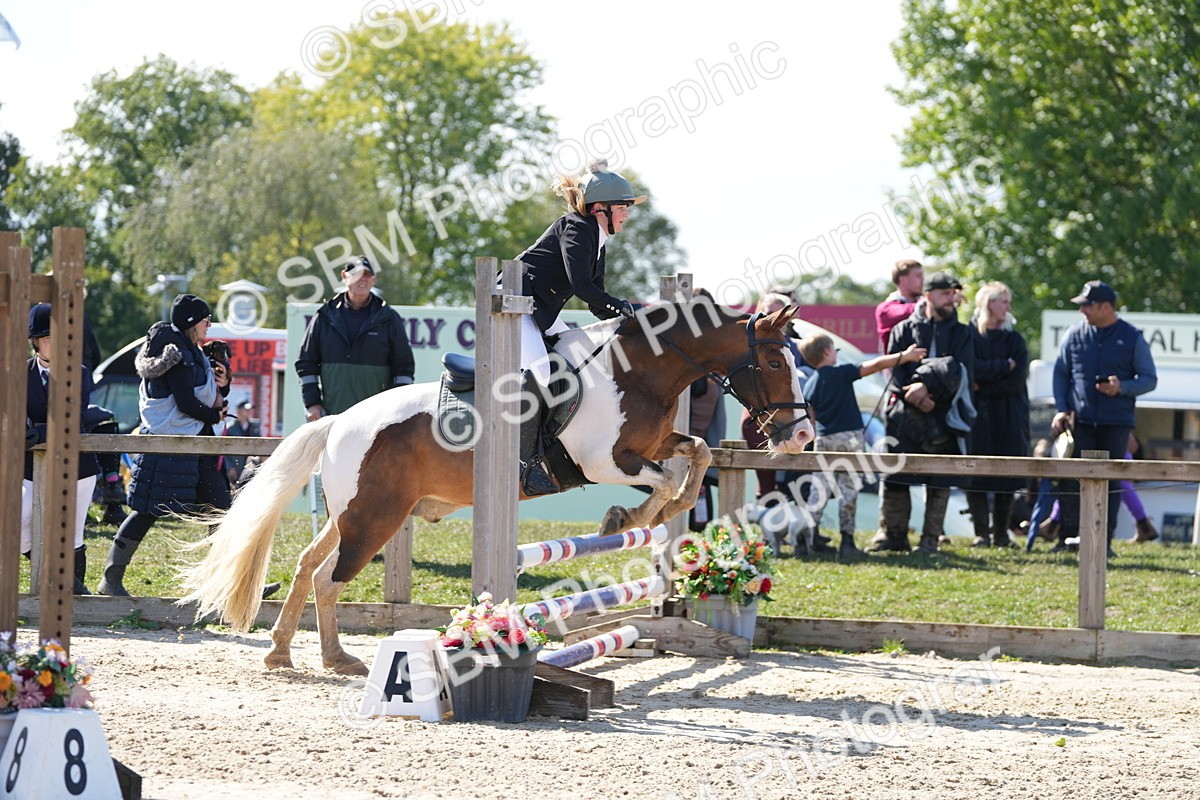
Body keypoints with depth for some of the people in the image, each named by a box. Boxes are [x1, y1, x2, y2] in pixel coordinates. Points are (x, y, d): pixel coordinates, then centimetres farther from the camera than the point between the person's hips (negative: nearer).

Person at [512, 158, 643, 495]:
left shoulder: (597, 240, 16)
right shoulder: (576, 228, -13)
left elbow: (597, 304, 17)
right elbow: (580, 284, -24)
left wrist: (623, 318, 2)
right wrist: (621, 306, -18)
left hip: (540, 312, 11)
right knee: (540, 371, -27)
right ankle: (525, 459, -28)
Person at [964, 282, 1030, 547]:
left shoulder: (1015, 340, 11)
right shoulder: (968, 335, 4)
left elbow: (1016, 381, 0)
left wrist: (983, 387, -7)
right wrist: (1002, 367, -8)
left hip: (1009, 418, 2)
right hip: (976, 416, -2)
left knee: (1008, 475, -2)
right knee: (976, 474, -7)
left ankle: (1001, 532, 5)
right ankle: (981, 532, -3)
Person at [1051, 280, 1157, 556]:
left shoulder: (1132, 337, 1)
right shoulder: (1075, 334, 6)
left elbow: (1150, 379, 5)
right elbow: (1060, 373, 12)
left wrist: (1123, 387, -14)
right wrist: (1061, 409, -1)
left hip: (1117, 423, -1)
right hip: (1080, 420, 1)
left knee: (1111, 483, 1)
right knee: (1074, 480, -4)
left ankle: (1104, 542, 6)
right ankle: (1068, 538, 0)